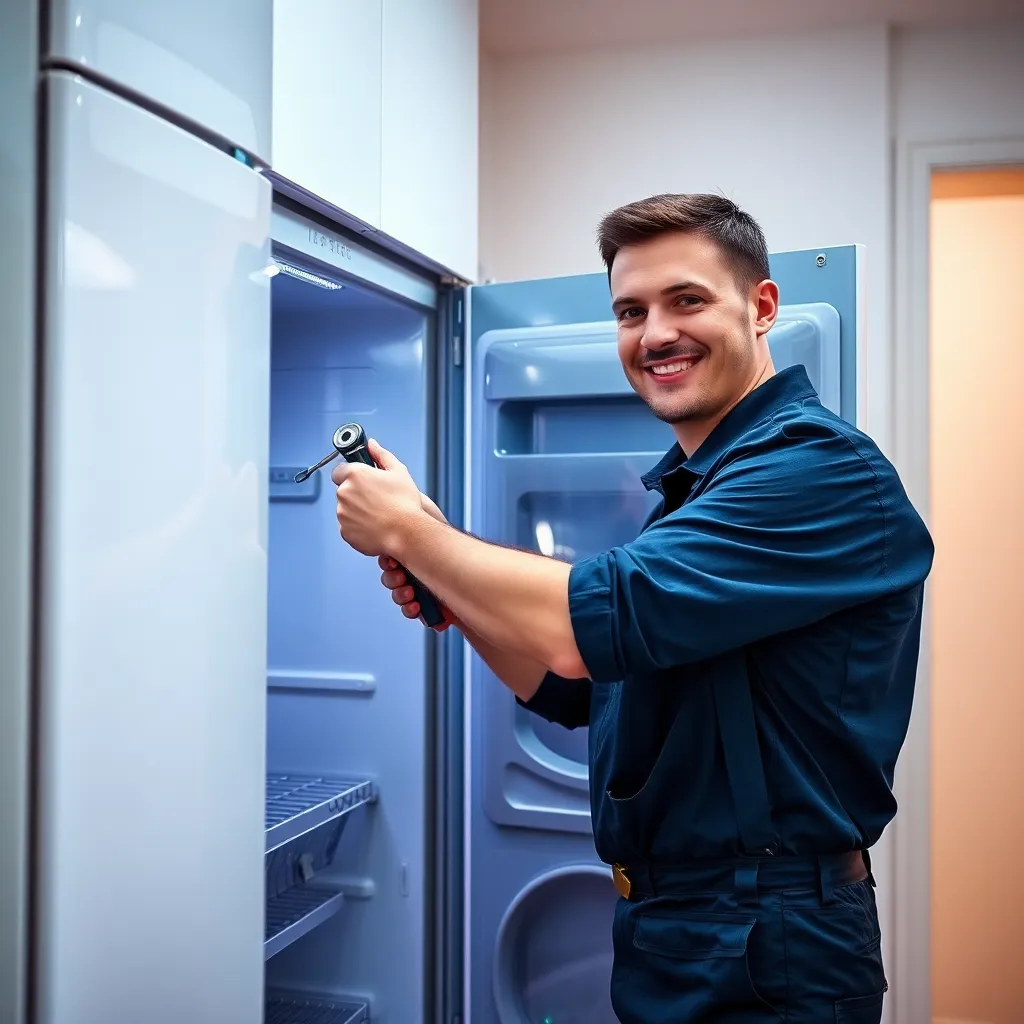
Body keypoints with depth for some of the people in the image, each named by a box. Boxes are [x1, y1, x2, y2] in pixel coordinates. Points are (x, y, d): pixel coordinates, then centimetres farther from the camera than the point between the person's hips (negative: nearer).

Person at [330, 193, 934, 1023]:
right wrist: (450, 595, -7)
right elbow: (569, 687, 10)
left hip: (763, 955, -8)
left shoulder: (822, 467, -19)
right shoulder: (688, 489, 10)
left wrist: (405, 528, -16)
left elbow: (591, 625, -29)